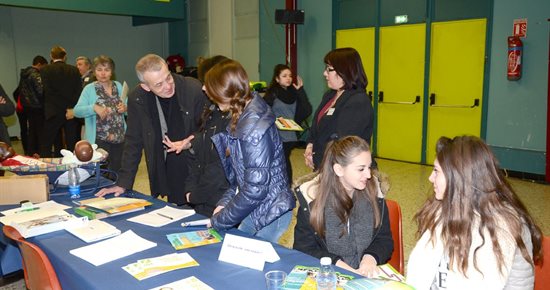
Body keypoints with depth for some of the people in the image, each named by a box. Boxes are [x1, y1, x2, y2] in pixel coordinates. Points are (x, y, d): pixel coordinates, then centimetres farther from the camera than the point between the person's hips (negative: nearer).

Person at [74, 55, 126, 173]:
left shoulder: (118, 86, 8)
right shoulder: (89, 89, -3)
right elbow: (77, 111, -11)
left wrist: (125, 108, -9)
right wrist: (94, 107, -28)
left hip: (120, 138, 4)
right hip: (100, 140, -4)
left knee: (117, 171, 12)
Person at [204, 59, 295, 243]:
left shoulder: (254, 128, -27)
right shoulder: (242, 116, 1)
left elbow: (255, 190, -25)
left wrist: (219, 221, -14)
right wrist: (225, 202, 2)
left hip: (269, 213, -8)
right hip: (255, 208, 8)